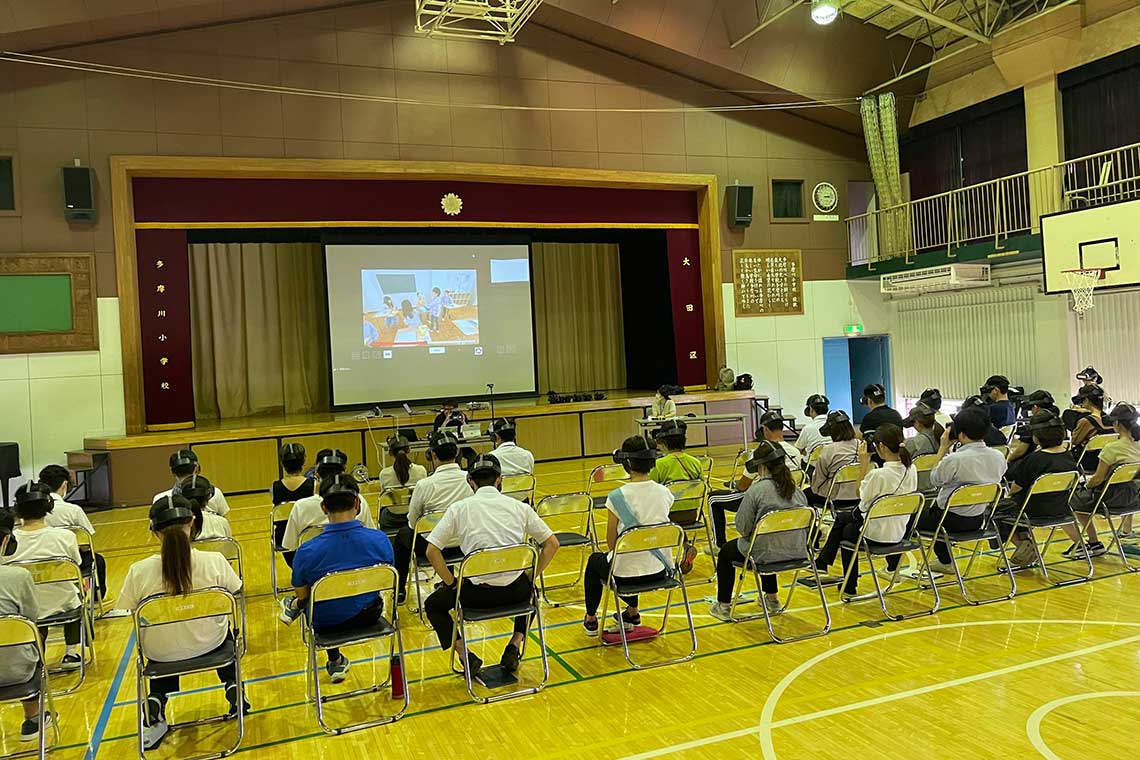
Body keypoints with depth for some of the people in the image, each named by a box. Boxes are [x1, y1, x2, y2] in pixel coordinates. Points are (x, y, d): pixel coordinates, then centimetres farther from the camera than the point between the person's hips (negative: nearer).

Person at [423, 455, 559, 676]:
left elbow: (432, 551, -4)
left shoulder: (459, 508, 0)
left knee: (433, 605, 25)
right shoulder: (519, 507, 5)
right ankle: (515, 645, 20)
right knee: (529, 591, 38)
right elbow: (552, 544, 6)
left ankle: (465, 656, 10)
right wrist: (531, 578, 14)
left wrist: (451, 583, 7)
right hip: (515, 591, 2)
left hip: (477, 593, -2)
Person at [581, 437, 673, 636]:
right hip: (659, 570, 4)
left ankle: (591, 620, 41)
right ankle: (632, 612, 41)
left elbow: (611, 542, -8)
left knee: (594, 560, 30)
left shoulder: (617, 497, -18)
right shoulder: (665, 493, -5)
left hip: (628, 573, -4)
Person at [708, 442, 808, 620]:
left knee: (725, 551, 23)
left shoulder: (756, 490, -19)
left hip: (768, 554, -6)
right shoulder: (796, 489, 1)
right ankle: (772, 599, 48)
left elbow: (742, 527, -15)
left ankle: (723, 605, 31)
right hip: (796, 552, 7)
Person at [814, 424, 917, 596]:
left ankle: (849, 587, 40)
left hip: (877, 534, -7)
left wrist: (864, 464, -12)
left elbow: (860, 494, -11)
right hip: (900, 532, 7)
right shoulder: (911, 469, -7)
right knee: (842, 517, 26)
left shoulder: (878, 474, -30)